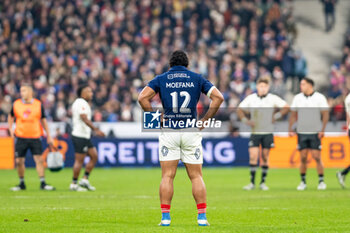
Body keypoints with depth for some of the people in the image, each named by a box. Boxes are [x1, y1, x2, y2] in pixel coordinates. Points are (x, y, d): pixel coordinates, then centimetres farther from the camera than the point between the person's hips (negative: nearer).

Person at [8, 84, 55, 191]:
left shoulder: (38, 104, 1)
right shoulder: (16, 104, 3)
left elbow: (43, 120, 10)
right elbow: (11, 117, 20)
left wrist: (48, 136, 10)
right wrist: (10, 129, 7)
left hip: (35, 137, -1)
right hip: (21, 137, 1)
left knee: (39, 159, -9)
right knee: (19, 161, 2)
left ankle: (42, 183, -4)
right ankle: (22, 184, 17)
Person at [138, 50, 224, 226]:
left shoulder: (161, 79, 6)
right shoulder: (196, 78, 8)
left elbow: (142, 97, -8)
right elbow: (218, 97, -2)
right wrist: (205, 120, 2)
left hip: (169, 131, -1)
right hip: (191, 131, 1)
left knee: (167, 176, 2)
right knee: (196, 176, 7)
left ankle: (165, 218, -4)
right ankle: (202, 217, 1)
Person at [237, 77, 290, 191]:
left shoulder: (273, 98, -1)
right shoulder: (250, 98, 3)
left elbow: (286, 107, 4)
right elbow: (239, 109, 13)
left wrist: (276, 116, -4)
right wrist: (246, 120, -1)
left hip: (267, 133, 0)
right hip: (255, 132, 0)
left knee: (265, 157, 3)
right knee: (253, 157, -9)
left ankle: (263, 182, 12)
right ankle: (252, 182, -4)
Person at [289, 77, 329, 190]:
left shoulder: (320, 97, -2)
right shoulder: (297, 98, 7)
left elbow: (325, 114, -2)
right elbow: (293, 114, 13)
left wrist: (322, 130, -10)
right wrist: (290, 129, 4)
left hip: (315, 133, -3)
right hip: (301, 132, 3)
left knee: (317, 157, -7)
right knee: (303, 158, 1)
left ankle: (321, 181, 0)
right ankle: (303, 182, 9)